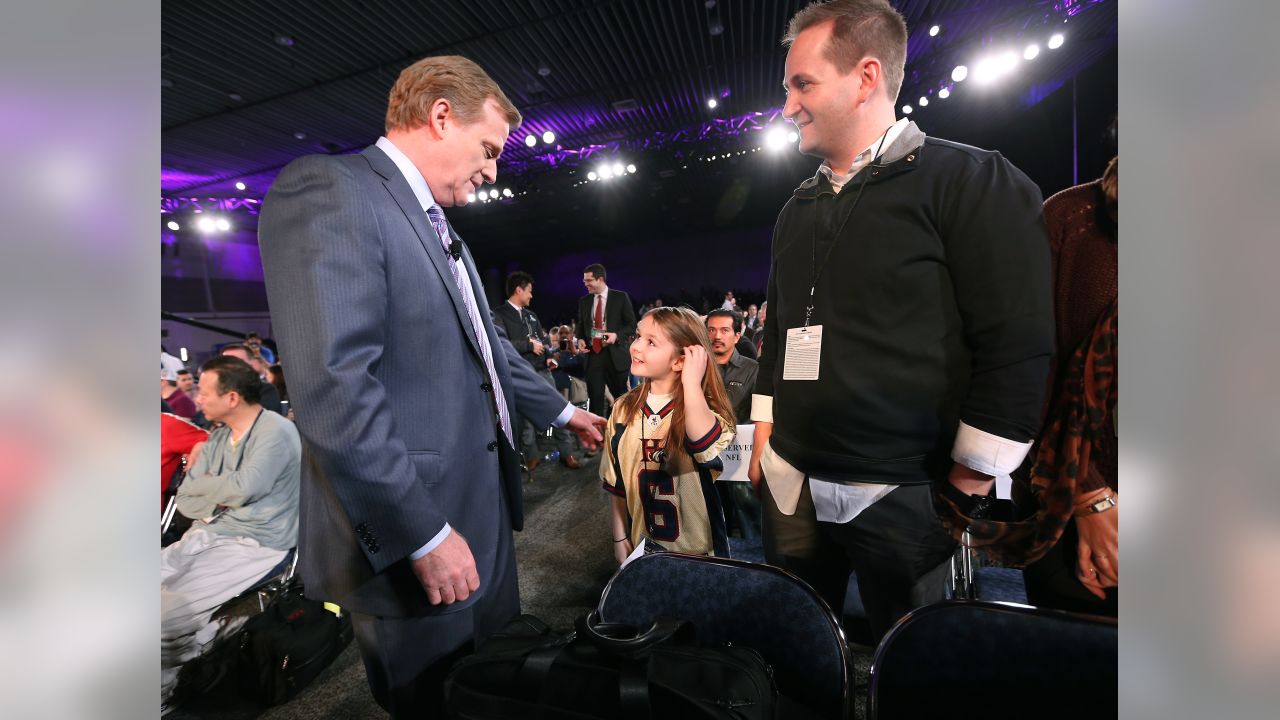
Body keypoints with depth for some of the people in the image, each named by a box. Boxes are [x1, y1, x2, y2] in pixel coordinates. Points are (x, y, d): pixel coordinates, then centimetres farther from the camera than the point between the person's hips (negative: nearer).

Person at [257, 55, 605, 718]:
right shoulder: (326, 189, -14)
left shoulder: (442, 231, 14)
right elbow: (331, 387, -24)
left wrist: (562, 410, 25)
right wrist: (425, 535, -21)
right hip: (409, 538, -8)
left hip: (483, 512, 8)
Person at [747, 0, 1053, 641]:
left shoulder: (970, 180, -5)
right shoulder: (799, 208, 12)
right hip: (790, 485, 5)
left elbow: (1019, 343, -9)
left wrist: (973, 473, -9)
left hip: (904, 493, -5)